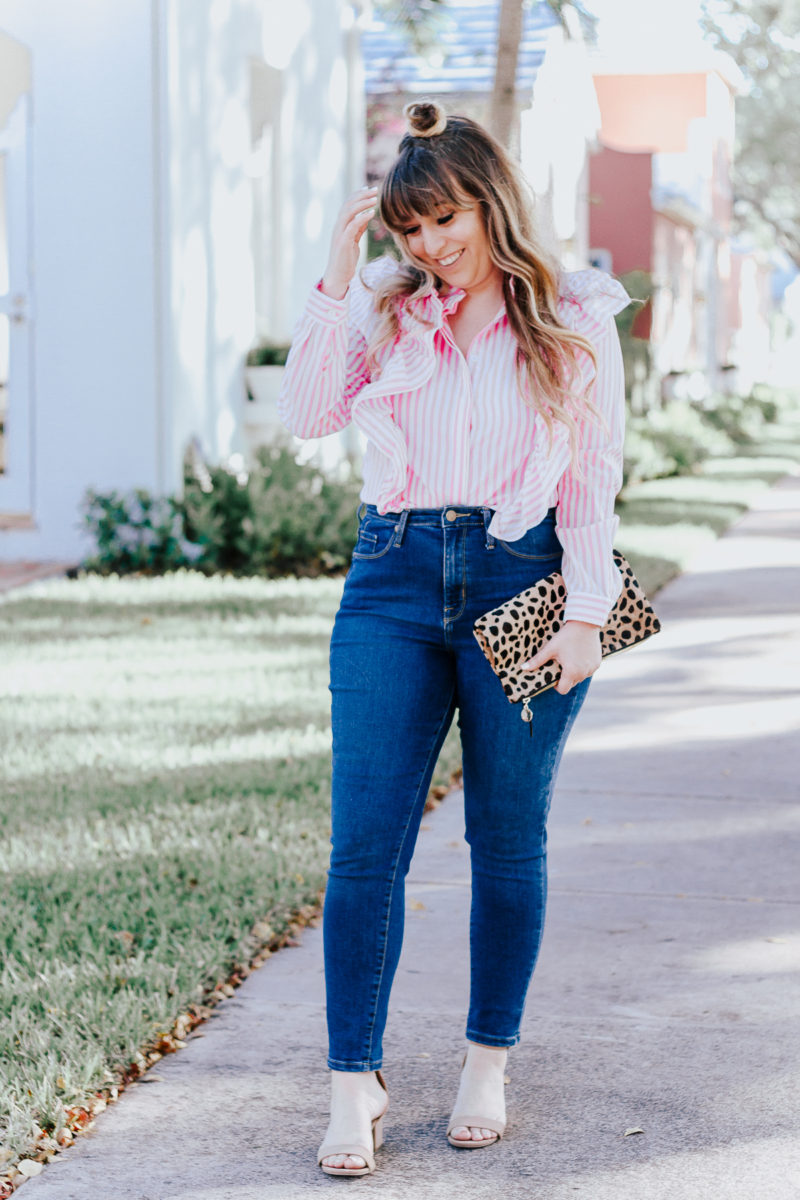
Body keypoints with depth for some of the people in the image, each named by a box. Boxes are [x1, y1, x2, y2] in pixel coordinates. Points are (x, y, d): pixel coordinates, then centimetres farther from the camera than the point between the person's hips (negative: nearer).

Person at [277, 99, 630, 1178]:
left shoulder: (574, 319, 3)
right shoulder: (385, 308, 9)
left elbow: (595, 476, 2)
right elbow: (307, 414, -4)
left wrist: (584, 613, -6)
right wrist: (337, 278, -7)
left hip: (522, 581, -1)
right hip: (395, 581, 2)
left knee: (508, 843, 6)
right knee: (365, 845, -6)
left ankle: (488, 1067, 20)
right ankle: (354, 1086, -1)